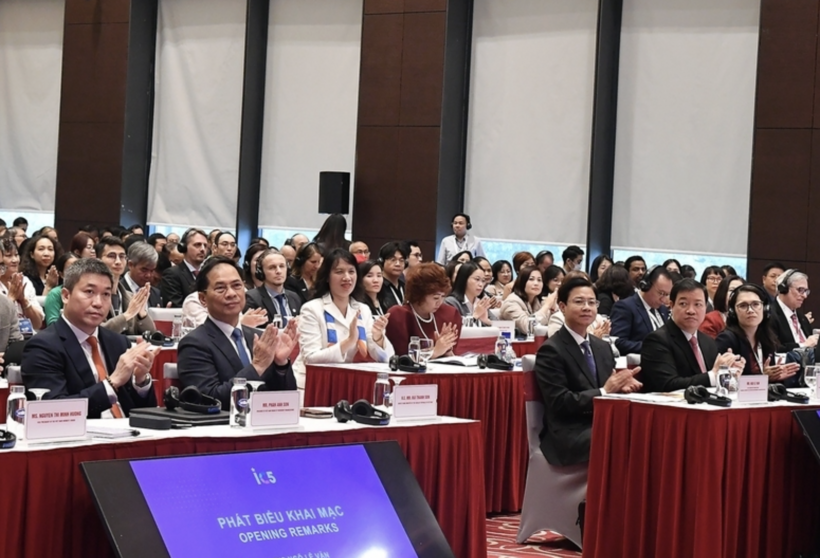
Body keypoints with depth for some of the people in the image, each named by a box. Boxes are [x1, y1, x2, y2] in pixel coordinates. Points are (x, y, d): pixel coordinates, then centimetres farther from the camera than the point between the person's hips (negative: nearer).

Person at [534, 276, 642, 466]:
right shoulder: (551, 350, -6)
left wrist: (621, 385, -7)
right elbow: (559, 403, -13)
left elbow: (610, 387, 17)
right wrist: (604, 391, -18)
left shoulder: (603, 347, 18)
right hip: (568, 434, -7)